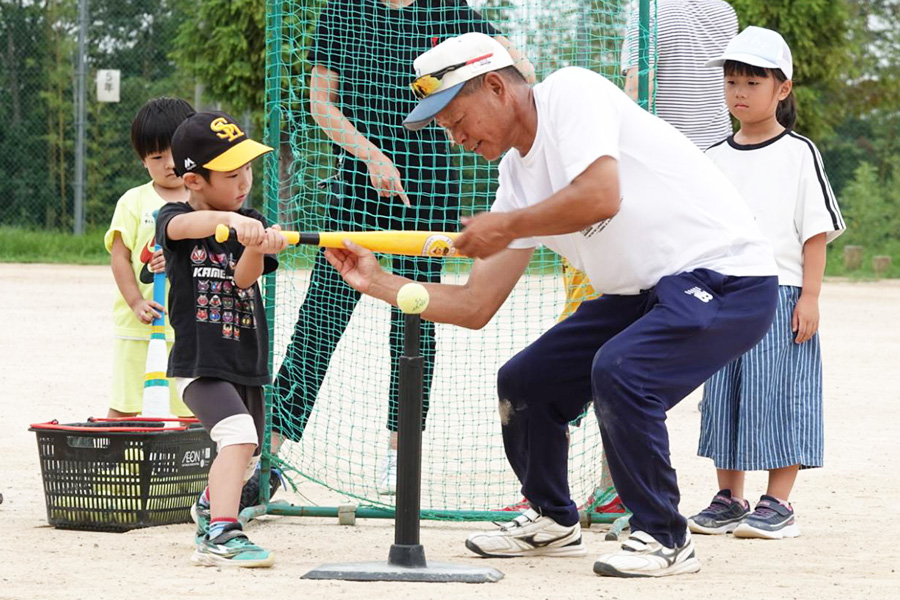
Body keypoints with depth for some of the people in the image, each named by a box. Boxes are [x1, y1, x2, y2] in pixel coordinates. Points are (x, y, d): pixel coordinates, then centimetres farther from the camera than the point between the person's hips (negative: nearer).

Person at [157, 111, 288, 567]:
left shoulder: (253, 225, 6)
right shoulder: (174, 218, -7)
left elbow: (245, 277, -11)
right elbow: (184, 226, -33)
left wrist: (257, 248, -33)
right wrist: (230, 219, -52)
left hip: (246, 362, 6)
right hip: (198, 362, -6)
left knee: (245, 459, 20)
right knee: (238, 432, -28)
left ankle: (210, 505, 51)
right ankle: (220, 534, -35)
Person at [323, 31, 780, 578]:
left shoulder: (572, 92, -14)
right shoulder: (518, 177, 10)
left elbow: (600, 197, -30)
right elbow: (475, 307, 12)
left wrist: (507, 227, -16)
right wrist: (377, 283, 5)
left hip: (727, 275, -9)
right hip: (641, 293, 9)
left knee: (619, 371, -29)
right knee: (524, 382, 8)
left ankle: (665, 539, -13)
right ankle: (554, 522, 31)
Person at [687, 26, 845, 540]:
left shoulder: (798, 154, -2)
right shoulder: (716, 159, 12)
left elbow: (817, 231, -4)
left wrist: (809, 296, -10)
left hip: (780, 294, -5)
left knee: (779, 395, -5)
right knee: (724, 397, 6)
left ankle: (778, 504, 1)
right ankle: (729, 500, 15)